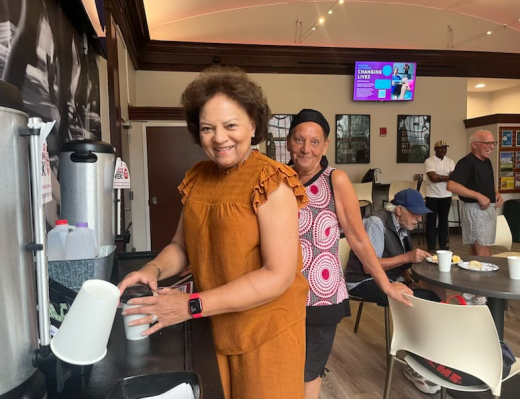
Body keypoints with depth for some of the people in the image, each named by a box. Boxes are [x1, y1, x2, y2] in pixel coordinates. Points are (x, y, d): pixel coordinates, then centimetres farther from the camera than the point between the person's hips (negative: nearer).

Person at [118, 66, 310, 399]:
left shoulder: (271, 181, -20)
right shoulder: (198, 178, 1)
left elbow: (279, 276, -24)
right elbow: (183, 245, 9)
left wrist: (192, 306, -26)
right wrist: (153, 270, -13)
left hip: (266, 332, -5)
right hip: (213, 328, 6)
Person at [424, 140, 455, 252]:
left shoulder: (450, 161, 7)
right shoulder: (429, 161, -7)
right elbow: (433, 177, -20)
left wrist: (439, 177, -21)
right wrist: (447, 177, -10)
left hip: (446, 195, 4)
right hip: (432, 195, -4)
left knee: (444, 220, 12)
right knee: (431, 221, 2)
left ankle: (443, 244, 21)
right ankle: (431, 246, 9)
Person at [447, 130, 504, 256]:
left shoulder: (487, 161, 13)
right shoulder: (466, 162, -15)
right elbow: (451, 186, -28)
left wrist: (497, 194, 6)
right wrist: (478, 196, -27)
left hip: (489, 208, 9)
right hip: (475, 209, -9)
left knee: (476, 250, 14)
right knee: (484, 253, -8)